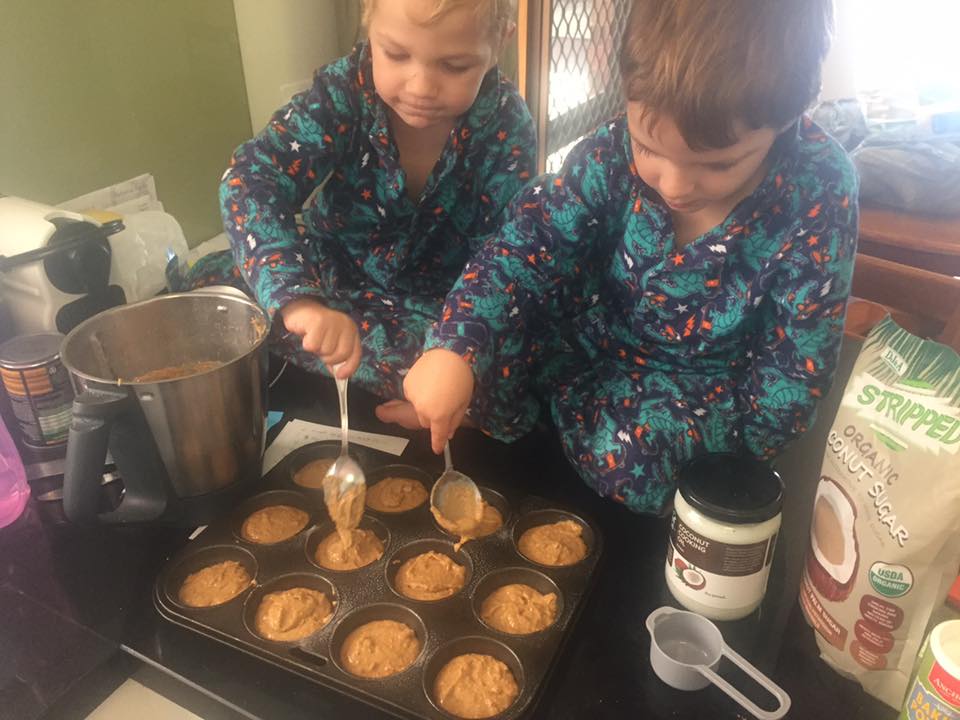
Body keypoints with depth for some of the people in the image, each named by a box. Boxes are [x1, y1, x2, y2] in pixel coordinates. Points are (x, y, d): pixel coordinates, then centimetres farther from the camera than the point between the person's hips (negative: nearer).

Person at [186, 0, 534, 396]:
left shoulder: (507, 127, -19)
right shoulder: (344, 89, -21)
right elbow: (251, 179, -33)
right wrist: (297, 300, -51)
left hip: (438, 311, 0)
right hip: (333, 277, 1)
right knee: (212, 282, -14)